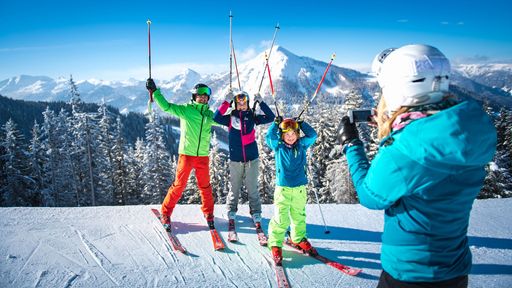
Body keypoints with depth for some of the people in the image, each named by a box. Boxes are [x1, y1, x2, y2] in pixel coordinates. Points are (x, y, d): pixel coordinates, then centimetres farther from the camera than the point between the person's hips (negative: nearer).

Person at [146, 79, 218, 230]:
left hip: (203, 156, 3)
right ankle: (166, 212, 18)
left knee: (205, 186, 9)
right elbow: (166, 107, -7)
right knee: (179, 185, 0)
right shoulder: (185, 110, 0)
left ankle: (209, 214, 27)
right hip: (186, 154, -3)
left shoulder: (210, 114, 11)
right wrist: (154, 91, -12)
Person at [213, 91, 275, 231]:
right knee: (234, 188, 10)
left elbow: (270, 117, -2)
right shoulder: (230, 118, 3)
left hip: (252, 158, 0)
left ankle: (256, 214, 18)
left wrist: (261, 102, -9)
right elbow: (216, 118, -14)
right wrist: (227, 102, -16)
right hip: (235, 159, 0)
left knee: (252, 188, 5)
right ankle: (231, 213, 27)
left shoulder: (252, 117, 6)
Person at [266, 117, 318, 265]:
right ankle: (275, 244, 9)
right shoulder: (278, 146, 0)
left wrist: (301, 124, 0)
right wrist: (276, 123, -9)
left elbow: (312, 135, 1)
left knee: (299, 216, 17)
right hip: (282, 188, -3)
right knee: (280, 219, -6)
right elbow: (270, 137, -11)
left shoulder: (302, 145, 5)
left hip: (300, 189, 3)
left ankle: (299, 239, 37)